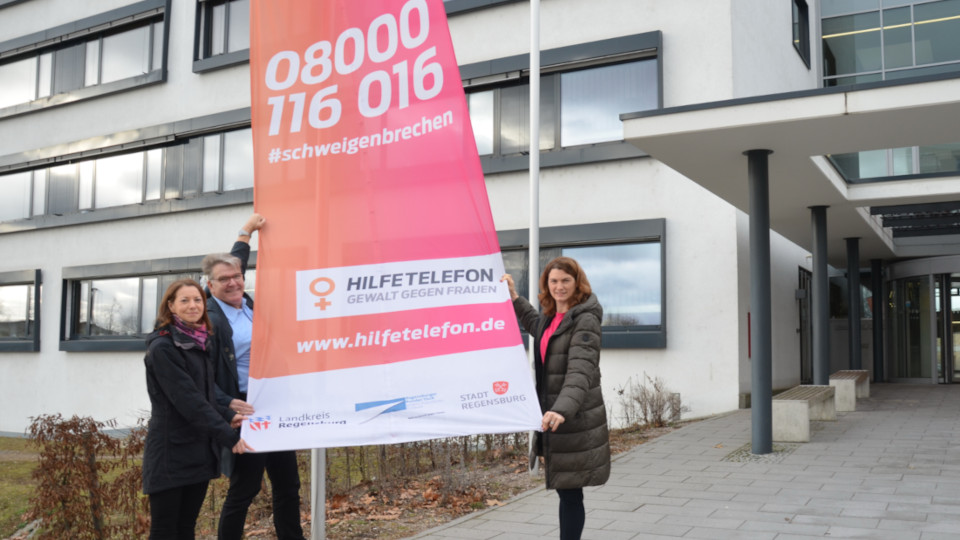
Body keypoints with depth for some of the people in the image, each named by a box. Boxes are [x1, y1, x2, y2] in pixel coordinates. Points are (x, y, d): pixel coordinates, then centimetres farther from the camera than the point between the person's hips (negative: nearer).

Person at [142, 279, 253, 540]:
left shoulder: (198, 344, 12)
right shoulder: (162, 348, -13)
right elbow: (188, 400, -19)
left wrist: (227, 416, 2)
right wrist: (228, 437, -20)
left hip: (200, 449, 8)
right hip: (171, 452, -7)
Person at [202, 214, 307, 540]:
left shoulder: (248, 304, 9)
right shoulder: (209, 320, -12)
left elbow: (235, 264, 29)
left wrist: (246, 231, 30)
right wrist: (230, 404, -24)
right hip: (245, 412, -8)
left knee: (288, 485, 14)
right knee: (244, 489, 1)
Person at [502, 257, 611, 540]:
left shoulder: (586, 319, -14)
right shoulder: (551, 318, 14)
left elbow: (581, 370, -27)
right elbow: (536, 325, 41)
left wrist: (562, 409, -41)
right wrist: (514, 298, 31)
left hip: (575, 421, -9)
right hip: (552, 415, 9)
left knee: (570, 494, -3)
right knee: (566, 492, 16)